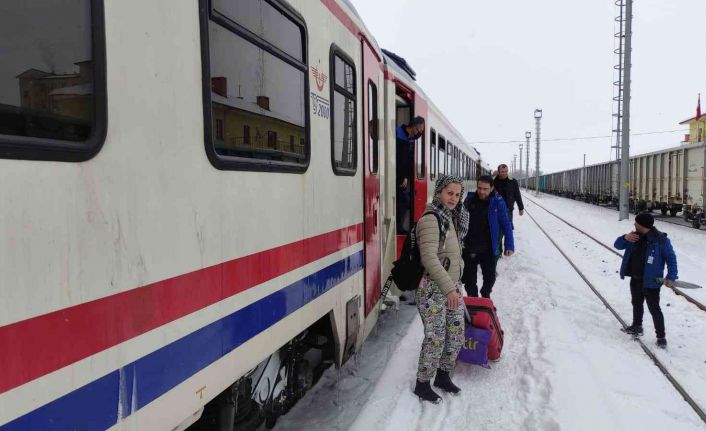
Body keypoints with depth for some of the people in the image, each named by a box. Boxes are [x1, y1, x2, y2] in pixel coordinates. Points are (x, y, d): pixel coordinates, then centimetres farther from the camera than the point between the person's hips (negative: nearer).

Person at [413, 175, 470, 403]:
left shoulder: (451, 218, 12)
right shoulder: (430, 219, -18)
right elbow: (429, 258, -26)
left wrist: (455, 285, 20)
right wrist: (449, 288, -30)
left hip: (452, 286, 9)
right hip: (433, 289, -9)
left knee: (456, 334, 15)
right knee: (435, 338, -2)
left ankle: (443, 376, 34)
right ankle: (422, 384, 17)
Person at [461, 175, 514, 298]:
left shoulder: (497, 202, -9)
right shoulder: (470, 199, -3)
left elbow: (506, 225, -6)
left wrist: (509, 245, -11)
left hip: (488, 249, -1)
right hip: (469, 248, 1)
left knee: (489, 277, 16)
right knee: (469, 279, 12)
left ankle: (485, 297, 42)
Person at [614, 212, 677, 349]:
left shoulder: (661, 240, -18)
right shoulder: (635, 236, 1)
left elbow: (671, 258, -11)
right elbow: (617, 245, 5)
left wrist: (671, 277, -17)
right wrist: (625, 238, -17)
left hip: (651, 281, -7)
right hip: (635, 279, 7)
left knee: (654, 309, -1)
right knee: (636, 304, 23)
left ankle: (661, 337, 10)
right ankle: (637, 327, 42)